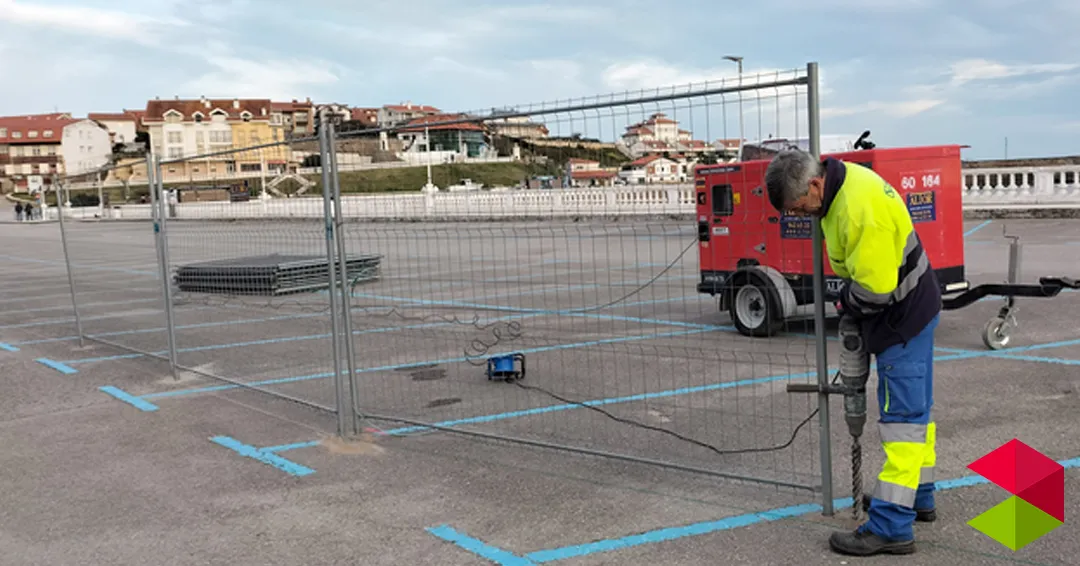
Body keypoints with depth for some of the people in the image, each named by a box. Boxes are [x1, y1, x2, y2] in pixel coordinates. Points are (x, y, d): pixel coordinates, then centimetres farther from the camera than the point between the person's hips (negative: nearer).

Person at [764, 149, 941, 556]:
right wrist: (851, 298, 8)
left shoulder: (860, 210, -30)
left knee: (901, 416, -8)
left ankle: (891, 526, -4)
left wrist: (848, 304, -8)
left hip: (902, 321, -10)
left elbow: (876, 287, -28)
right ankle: (917, 497, 34)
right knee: (915, 408, 19)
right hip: (914, 309, 10)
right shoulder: (844, 180, 1)